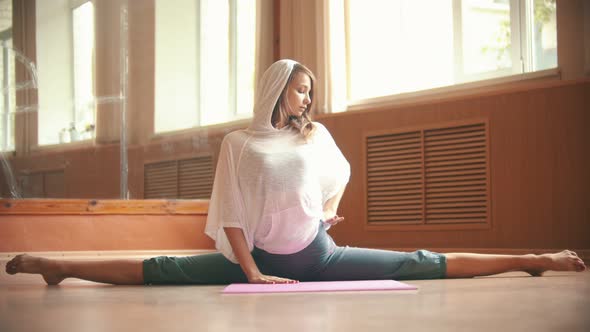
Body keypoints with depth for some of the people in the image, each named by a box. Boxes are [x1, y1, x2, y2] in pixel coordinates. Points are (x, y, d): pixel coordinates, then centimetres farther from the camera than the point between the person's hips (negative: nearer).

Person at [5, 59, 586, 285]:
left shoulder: (317, 136, 8)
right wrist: (251, 274, -15)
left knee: (416, 266, -6)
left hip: (318, 256, 2)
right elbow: (229, 214, -7)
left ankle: (529, 260, -7)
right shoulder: (238, 143, -2)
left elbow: (338, 175, 31)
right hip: (257, 258, -1)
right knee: (163, 272, -11)